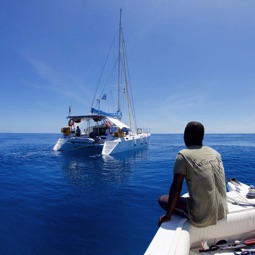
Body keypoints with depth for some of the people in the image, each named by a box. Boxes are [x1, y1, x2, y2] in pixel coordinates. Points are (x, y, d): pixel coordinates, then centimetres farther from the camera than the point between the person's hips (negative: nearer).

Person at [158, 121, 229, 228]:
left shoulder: (183, 155, -12)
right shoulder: (216, 153, 5)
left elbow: (176, 188, -13)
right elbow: (218, 183, 15)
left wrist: (168, 216, -4)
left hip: (202, 218, -6)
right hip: (222, 212, 7)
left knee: (163, 199, 10)